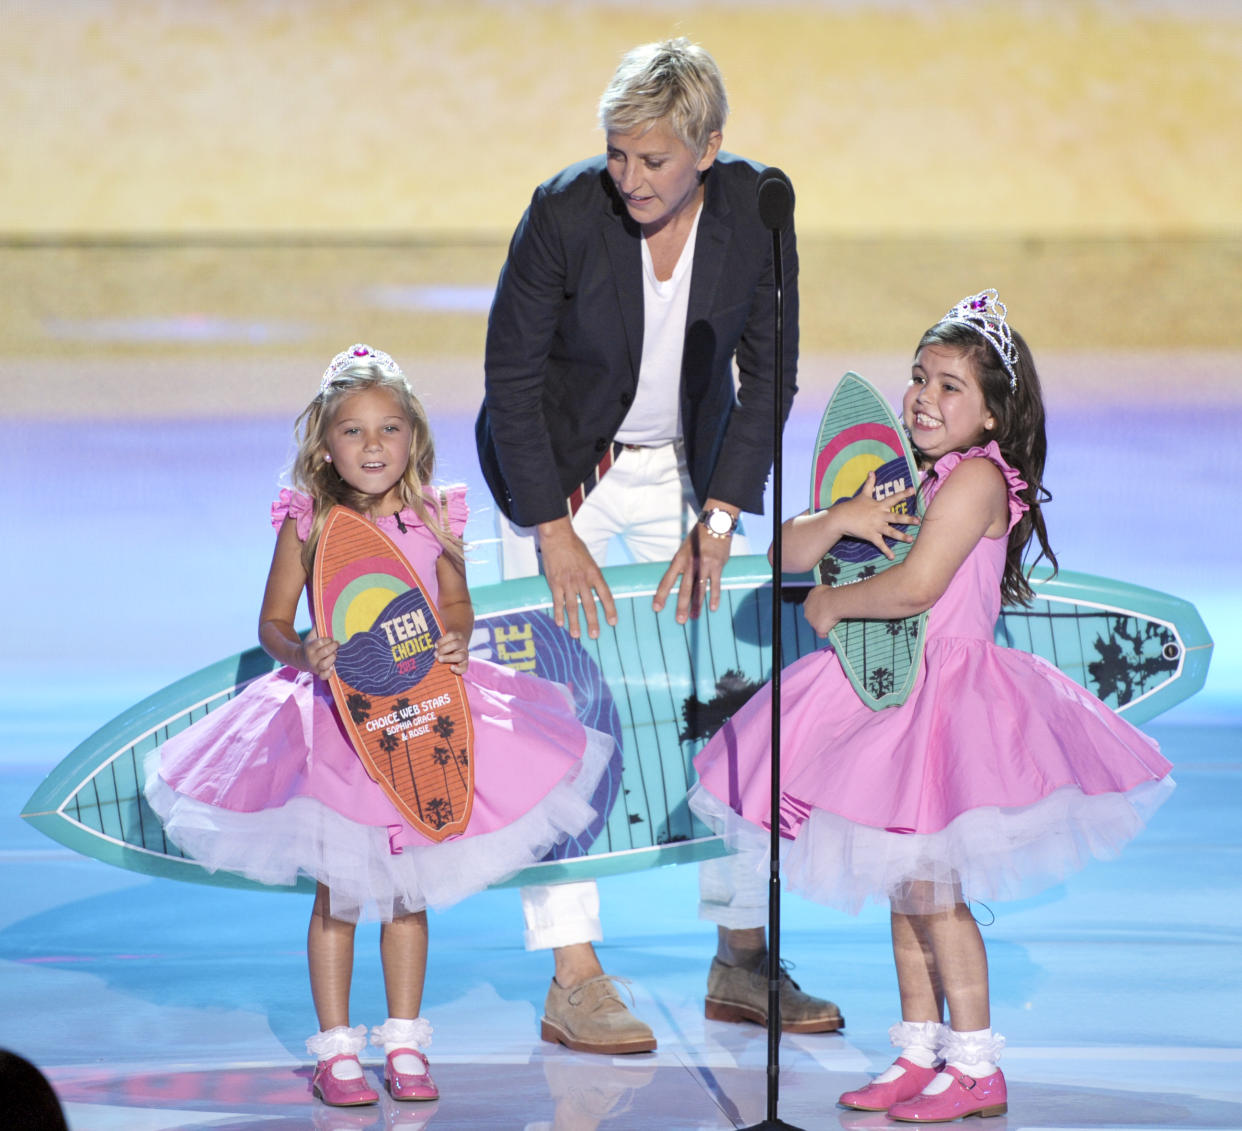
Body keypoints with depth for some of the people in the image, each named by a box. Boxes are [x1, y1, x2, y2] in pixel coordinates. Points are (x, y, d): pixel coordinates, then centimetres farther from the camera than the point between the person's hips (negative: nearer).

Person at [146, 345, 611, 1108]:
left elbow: (457, 604, 10)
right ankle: (336, 1050, 15)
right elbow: (272, 622, -1)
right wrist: (303, 655, -21)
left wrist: (456, 643, -11)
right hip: (335, 724, -2)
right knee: (337, 895, 4)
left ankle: (405, 1043, 24)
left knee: (408, 893, 12)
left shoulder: (433, 520, -3)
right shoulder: (306, 524, -8)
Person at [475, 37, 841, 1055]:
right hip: (559, 473, -3)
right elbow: (511, 375, -15)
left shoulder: (755, 211, -15)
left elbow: (769, 376, -7)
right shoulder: (565, 211, -23)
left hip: (691, 472, 3)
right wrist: (555, 533, -18)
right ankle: (574, 981, -9)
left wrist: (714, 525, -14)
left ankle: (742, 963, 12)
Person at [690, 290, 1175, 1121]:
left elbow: (915, 587, -24)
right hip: (894, 691, 9)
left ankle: (977, 1067, 0)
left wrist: (831, 603, -8)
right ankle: (920, 1053, 20)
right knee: (904, 886, 12)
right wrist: (840, 520, -9)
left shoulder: (978, 476, -14)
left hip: (946, 691, -9)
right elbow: (789, 552, 12)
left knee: (929, 882, -7)